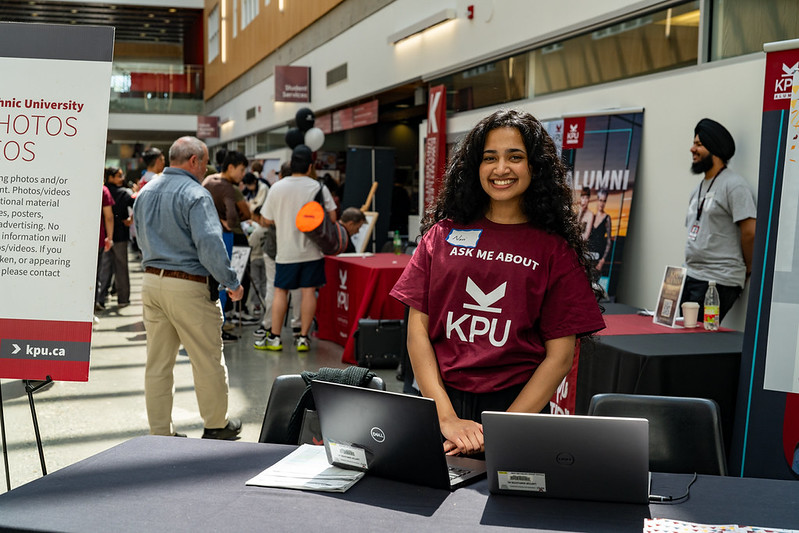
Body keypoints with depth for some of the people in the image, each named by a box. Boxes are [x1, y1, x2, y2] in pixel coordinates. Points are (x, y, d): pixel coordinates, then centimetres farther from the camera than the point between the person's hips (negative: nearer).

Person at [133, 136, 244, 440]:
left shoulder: (145, 192, 12)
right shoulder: (194, 194, -14)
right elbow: (210, 244, -22)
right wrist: (232, 283, -14)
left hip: (151, 281, 8)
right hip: (187, 286, -8)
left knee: (158, 362, 12)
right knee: (208, 361, 8)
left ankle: (160, 432, 18)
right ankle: (216, 426, 21)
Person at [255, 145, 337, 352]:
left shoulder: (277, 188, -4)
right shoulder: (318, 187, -7)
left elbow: (267, 220, 3)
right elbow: (332, 218, -4)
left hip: (286, 249, 1)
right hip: (312, 249, -1)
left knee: (280, 291, 9)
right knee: (308, 291, 4)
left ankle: (274, 337, 11)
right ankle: (303, 338, 5)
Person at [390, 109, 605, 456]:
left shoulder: (554, 248, 0)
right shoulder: (443, 234, 5)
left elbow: (560, 356, -4)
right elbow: (417, 329, 2)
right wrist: (447, 417, -10)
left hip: (518, 405, -1)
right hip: (440, 401, 2)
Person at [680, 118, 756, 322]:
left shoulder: (734, 185, -9)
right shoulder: (698, 189, 20)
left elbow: (750, 232, -14)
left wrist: (746, 268, -2)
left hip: (719, 282, -9)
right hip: (690, 277, 9)